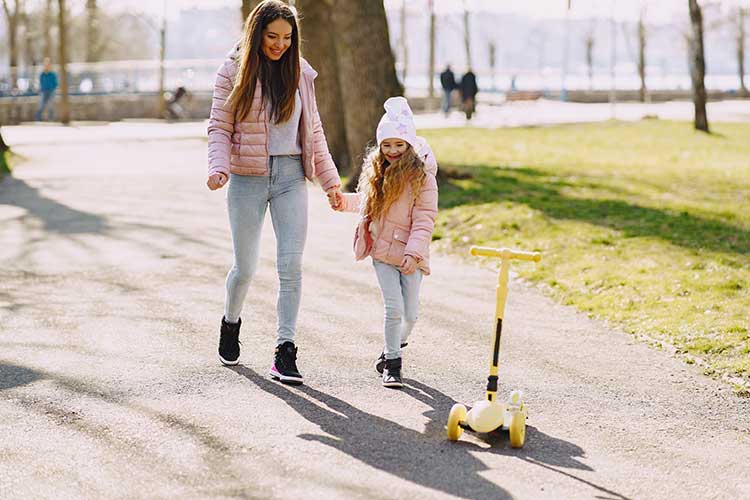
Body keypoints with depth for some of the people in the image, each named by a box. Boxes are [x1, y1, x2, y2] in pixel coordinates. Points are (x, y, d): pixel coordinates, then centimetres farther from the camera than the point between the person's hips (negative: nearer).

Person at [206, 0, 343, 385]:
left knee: (291, 266, -8)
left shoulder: (299, 73, 9)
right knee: (245, 267, 5)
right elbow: (219, 128, -2)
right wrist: (219, 167, -19)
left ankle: (285, 351, -5)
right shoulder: (233, 72, -1)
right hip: (247, 180, -2)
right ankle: (230, 322, 36)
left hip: (291, 178, 2)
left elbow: (313, 132, 14)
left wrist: (330, 180, 11)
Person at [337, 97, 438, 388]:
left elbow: (424, 220, -13)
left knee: (410, 313, 3)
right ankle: (391, 364, 6)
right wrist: (344, 201, 11)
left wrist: (414, 252, -21)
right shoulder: (376, 171, 8)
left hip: (410, 255, -2)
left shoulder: (422, 177, -10)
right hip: (382, 252, 3)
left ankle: (395, 347, 32)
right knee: (394, 309, -7)